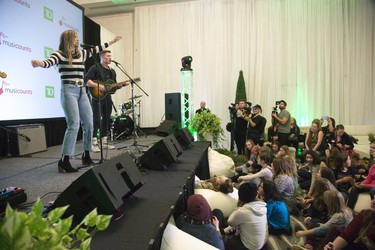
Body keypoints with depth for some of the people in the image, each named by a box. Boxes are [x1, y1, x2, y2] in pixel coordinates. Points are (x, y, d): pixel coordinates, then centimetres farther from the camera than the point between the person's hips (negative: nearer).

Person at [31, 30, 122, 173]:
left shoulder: (81, 54, 17)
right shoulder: (59, 54, -3)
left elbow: (95, 49, 28)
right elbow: (49, 62, -22)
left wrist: (112, 41, 36)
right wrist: (39, 63, -46)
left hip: (82, 92, 7)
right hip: (68, 91, -7)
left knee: (89, 124, 7)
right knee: (74, 125, -16)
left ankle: (86, 157, 20)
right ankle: (64, 161, -10)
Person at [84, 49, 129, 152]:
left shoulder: (112, 71, 17)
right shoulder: (95, 68, -6)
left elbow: (114, 86, 21)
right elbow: (86, 80, -17)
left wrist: (123, 84, 4)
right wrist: (98, 86, -25)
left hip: (107, 97, 8)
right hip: (97, 97, -7)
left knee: (106, 119, 9)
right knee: (96, 120, -9)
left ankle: (104, 142, 17)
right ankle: (94, 143, -3)